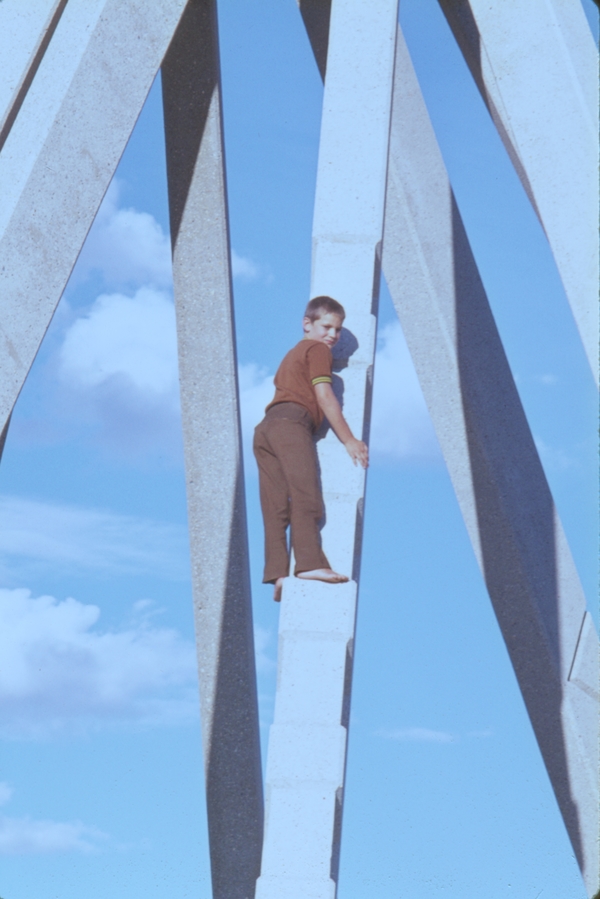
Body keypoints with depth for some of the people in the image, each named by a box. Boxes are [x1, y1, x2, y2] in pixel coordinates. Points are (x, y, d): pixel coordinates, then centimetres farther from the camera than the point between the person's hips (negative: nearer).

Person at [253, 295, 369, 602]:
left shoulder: (293, 354, 36)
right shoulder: (317, 350, 8)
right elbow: (325, 396, -1)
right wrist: (350, 440, 0)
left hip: (266, 426, 9)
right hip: (291, 423, -9)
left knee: (276, 507, -4)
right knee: (306, 496, -19)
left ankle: (277, 573, -14)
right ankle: (310, 563, -31)